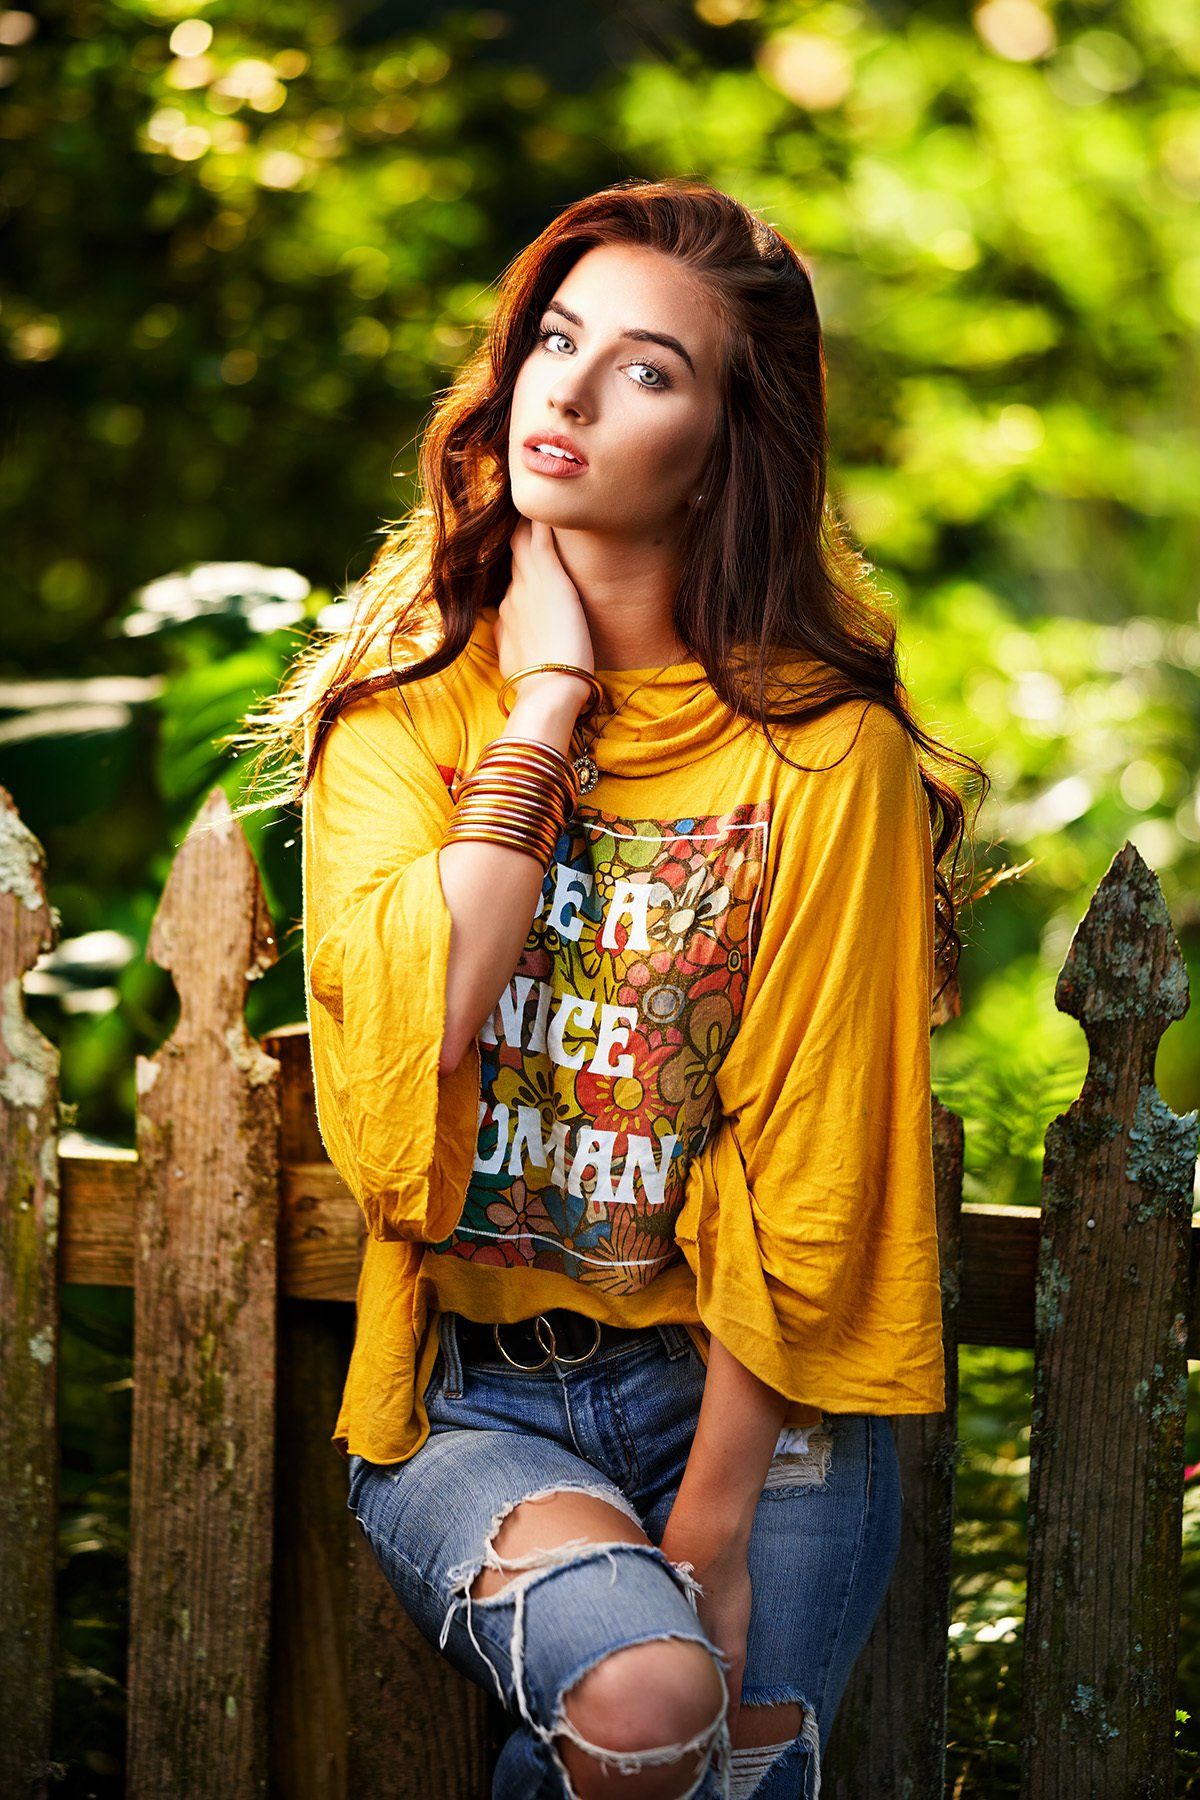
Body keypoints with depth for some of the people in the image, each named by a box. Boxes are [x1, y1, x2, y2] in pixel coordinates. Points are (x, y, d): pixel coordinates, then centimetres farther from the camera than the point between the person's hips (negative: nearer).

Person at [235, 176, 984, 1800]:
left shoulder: (827, 750, -6)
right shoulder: (399, 702, 2)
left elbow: (810, 1172, -8)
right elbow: (406, 1020, -17)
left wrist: (712, 1523, -12)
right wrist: (543, 702, -12)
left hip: (742, 1392, 0)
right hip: (469, 1403, 0)